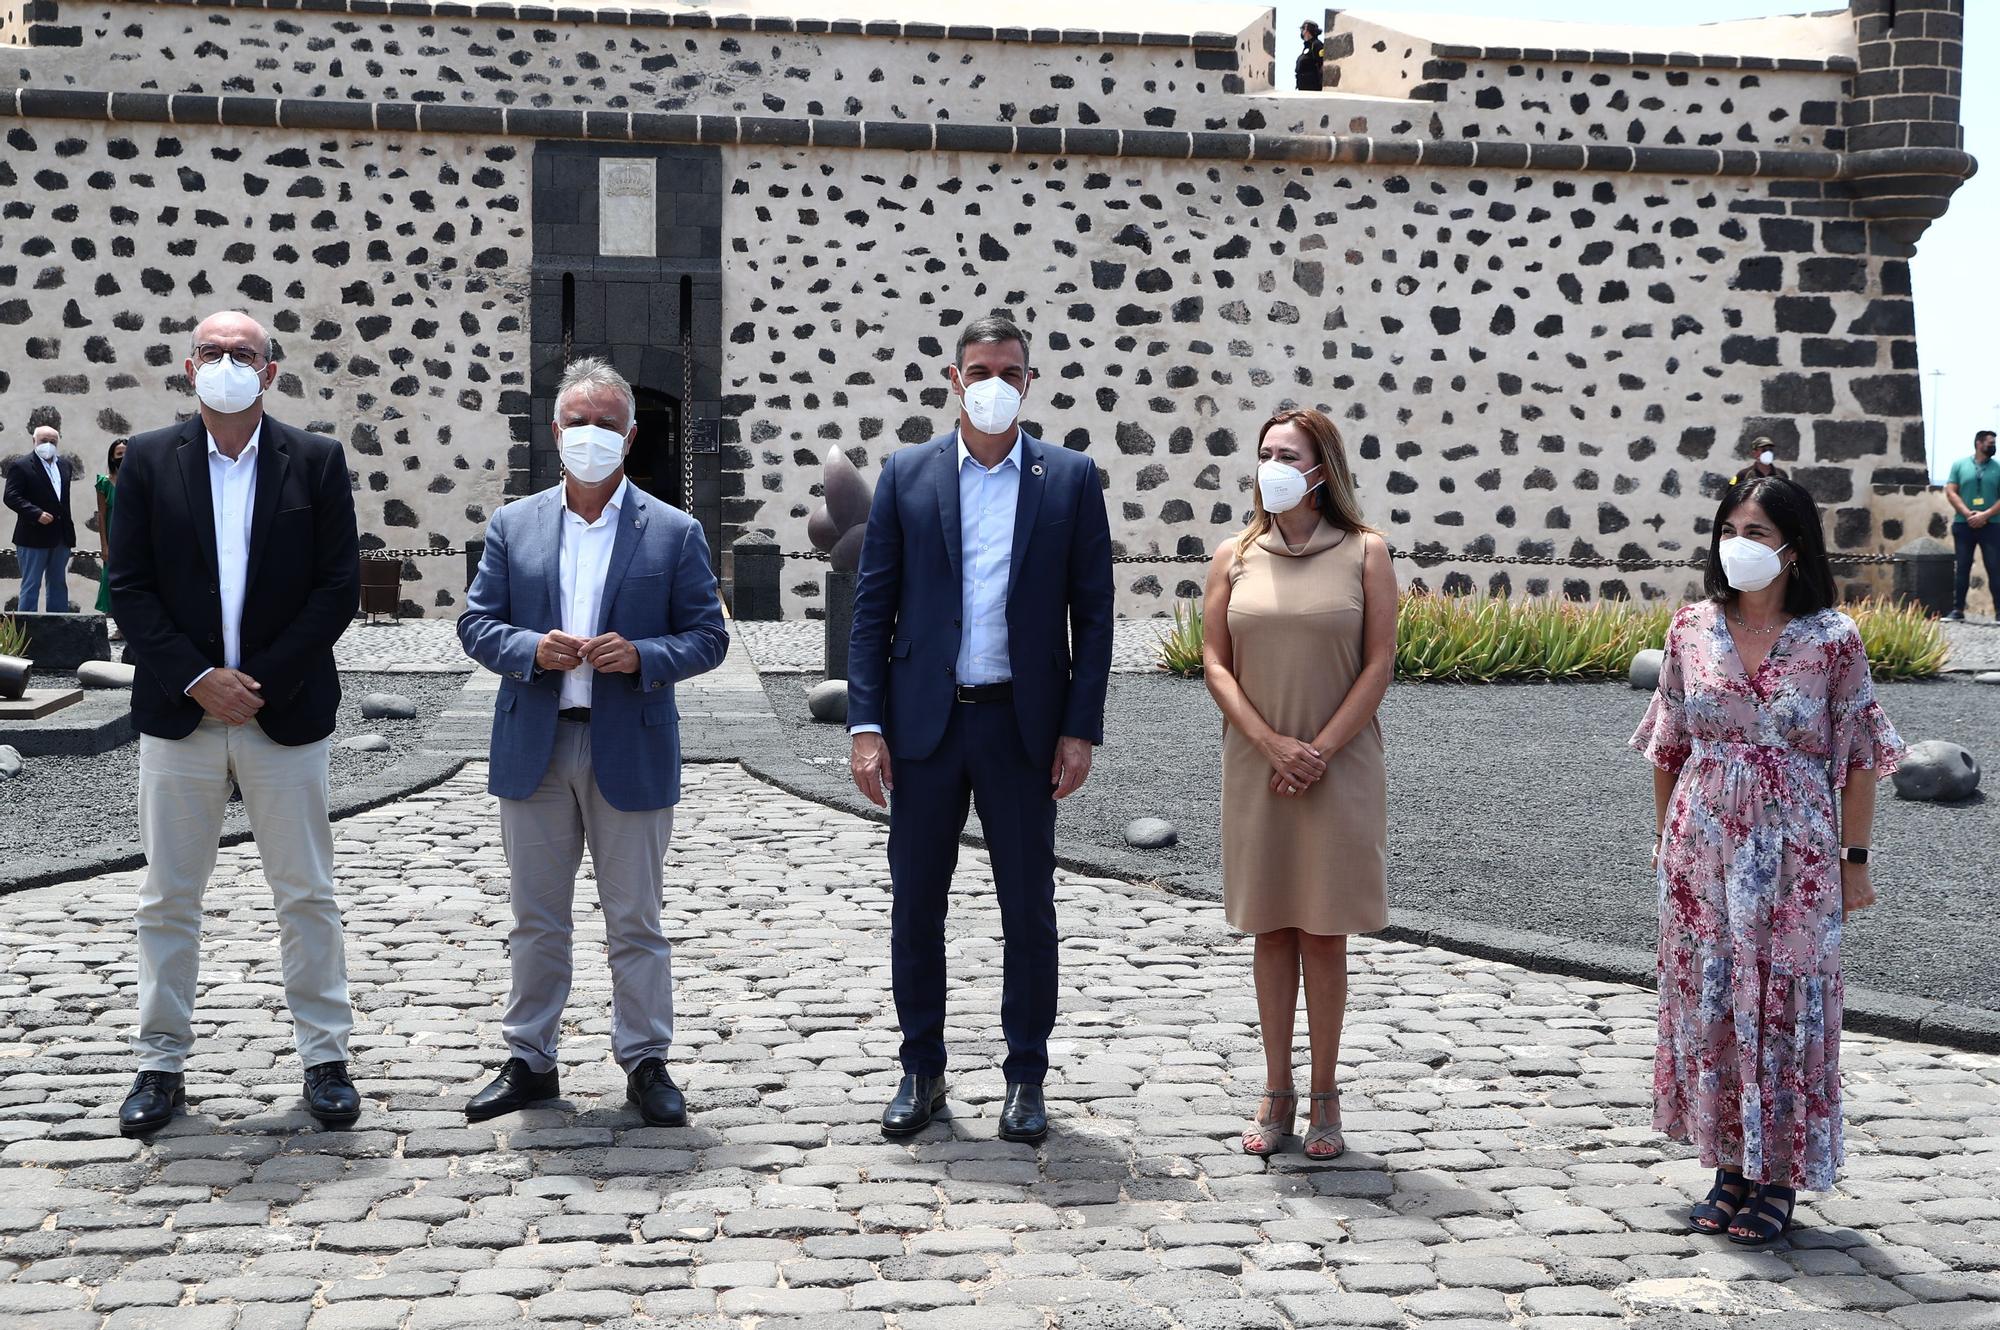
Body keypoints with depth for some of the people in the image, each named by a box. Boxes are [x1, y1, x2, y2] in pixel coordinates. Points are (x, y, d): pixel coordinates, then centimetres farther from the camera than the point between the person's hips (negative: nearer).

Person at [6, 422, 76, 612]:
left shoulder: (63, 466, 14)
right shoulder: (20, 466, -5)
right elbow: (11, 497, -13)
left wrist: (69, 531, 13)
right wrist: (37, 514, -24)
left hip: (61, 537, 6)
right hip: (34, 537, -6)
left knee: (59, 584, 11)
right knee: (31, 586, -2)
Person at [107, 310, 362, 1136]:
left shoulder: (316, 462, 2)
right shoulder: (148, 461, 4)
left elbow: (339, 587, -3)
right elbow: (129, 588, 0)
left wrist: (261, 683, -10)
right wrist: (197, 681, -12)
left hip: (286, 714, -1)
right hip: (178, 715, 1)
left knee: (307, 895, 5)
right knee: (168, 898, 7)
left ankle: (324, 1058, 15)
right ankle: (161, 1063, 16)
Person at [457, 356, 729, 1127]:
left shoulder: (674, 532, 2)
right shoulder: (512, 526, 8)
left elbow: (708, 637, 0)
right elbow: (476, 624, 6)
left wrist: (641, 656, -17)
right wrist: (531, 649, -14)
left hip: (631, 753, -2)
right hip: (534, 752, 2)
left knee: (635, 920, 5)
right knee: (535, 919, 10)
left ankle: (646, 1063, 16)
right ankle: (530, 1061, 21)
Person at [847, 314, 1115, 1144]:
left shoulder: (1071, 479, 3)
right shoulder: (906, 475, 4)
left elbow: (1092, 611, 2)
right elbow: (873, 606, 3)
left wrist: (1080, 728, -5)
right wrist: (866, 725, -5)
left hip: (1023, 725, -1)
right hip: (924, 723, 1)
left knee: (1029, 907, 6)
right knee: (915, 904, 7)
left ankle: (1025, 1078, 19)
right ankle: (922, 1073, 22)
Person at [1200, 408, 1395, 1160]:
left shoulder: (1363, 553, -1)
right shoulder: (1235, 557, 5)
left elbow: (1379, 663, -4)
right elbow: (1215, 662, 1)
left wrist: (1321, 749, -12)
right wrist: (1272, 744, -11)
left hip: (1339, 771, -2)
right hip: (1257, 770, 2)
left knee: (1323, 933, 3)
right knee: (1271, 929, 7)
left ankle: (1324, 1098, 12)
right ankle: (1277, 1094, 15)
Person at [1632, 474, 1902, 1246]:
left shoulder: (1831, 640, -6)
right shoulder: (1691, 631, 3)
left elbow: (1858, 759, -1)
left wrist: (1855, 858, -1)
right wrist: (1664, 839, 11)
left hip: (1793, 854, -3)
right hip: (1703, 850, 3)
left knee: (1785, 1002, 1)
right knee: (1708, 999, 7)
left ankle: (1777, 1177, 14)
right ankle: (1730, 1166, 20)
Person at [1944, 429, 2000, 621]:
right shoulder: (1960, 465, 7)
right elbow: (1951, 492, 1)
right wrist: (1968, 514, -10)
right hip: (1964, 525, 0)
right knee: (1962, 568, 4)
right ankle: (1958, 609, 8)